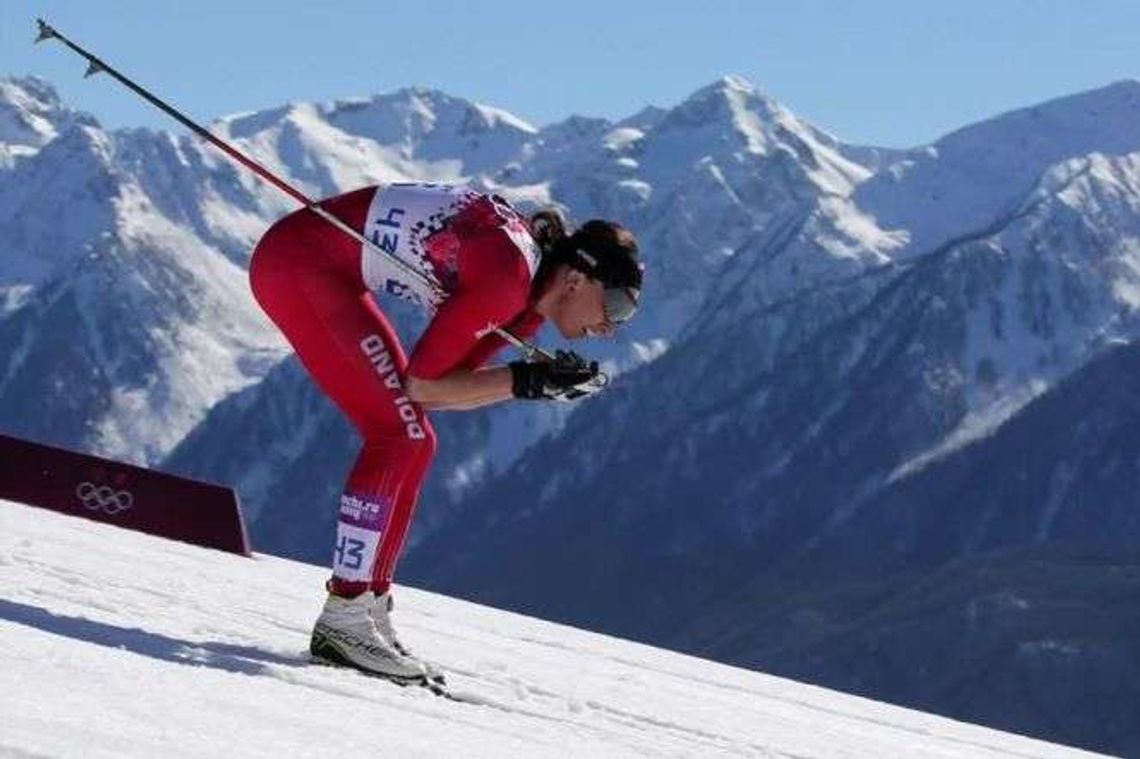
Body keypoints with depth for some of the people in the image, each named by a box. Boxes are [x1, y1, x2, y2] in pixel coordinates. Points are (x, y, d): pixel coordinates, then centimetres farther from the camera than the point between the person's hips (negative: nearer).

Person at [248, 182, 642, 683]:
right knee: (400, 434, -14)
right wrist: (526, 381, -16)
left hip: (323, 272, 10)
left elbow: (445, 383, 6)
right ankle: (343, 618, -14)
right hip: (297, 263, -10)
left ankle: (368, 610, 10)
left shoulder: (533, 290, 6)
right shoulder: (508, 276, -22)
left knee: (412, 442, 8)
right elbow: (421, 384, -18)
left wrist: (539, 382, -6)